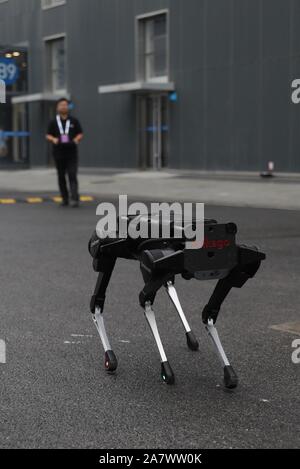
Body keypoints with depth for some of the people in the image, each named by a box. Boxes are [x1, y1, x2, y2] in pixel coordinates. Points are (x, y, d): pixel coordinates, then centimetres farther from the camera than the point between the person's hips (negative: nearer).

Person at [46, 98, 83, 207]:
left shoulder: (74, 121, 7)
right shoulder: (53, 122, 8)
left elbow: (80, 133, 9)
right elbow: (48, 135, 8)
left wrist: (77, 139, -13)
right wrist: (53, 139, -14)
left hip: (72, 153, -2)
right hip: (58, 153, 2)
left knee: (72, 176, -11)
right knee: (61, 177, 6)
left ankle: (75, 199, -17)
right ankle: (65, 199, 15)